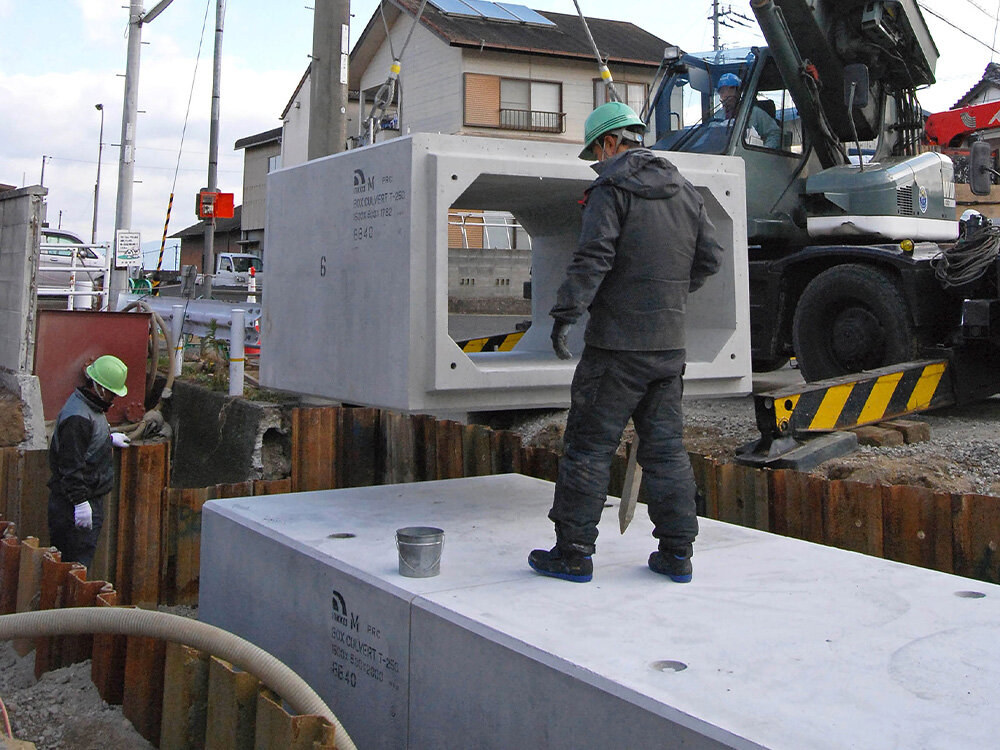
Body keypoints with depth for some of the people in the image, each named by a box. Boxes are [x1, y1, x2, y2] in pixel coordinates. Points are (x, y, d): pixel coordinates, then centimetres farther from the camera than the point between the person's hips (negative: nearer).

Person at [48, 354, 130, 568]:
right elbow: (72, 465, -24)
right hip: (75, 502, -10)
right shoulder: (77, 417, -23)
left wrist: (109, 438, 42)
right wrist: (80, 501, -23)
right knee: (78, 560, -6)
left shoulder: (91, 406, 10)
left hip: (91, 497, 10)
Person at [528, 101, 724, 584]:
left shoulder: (611, 189, -7)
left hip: (618, 343, -7)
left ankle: (574, 552, 4)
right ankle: (676, 552, 13)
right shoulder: (685, 191, 15)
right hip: (670, 343, 7)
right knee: (665, 446, 11)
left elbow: (593, 256, -18)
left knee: (589, 445, 0)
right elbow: (709, 258, 18)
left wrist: (566, 314, -18)